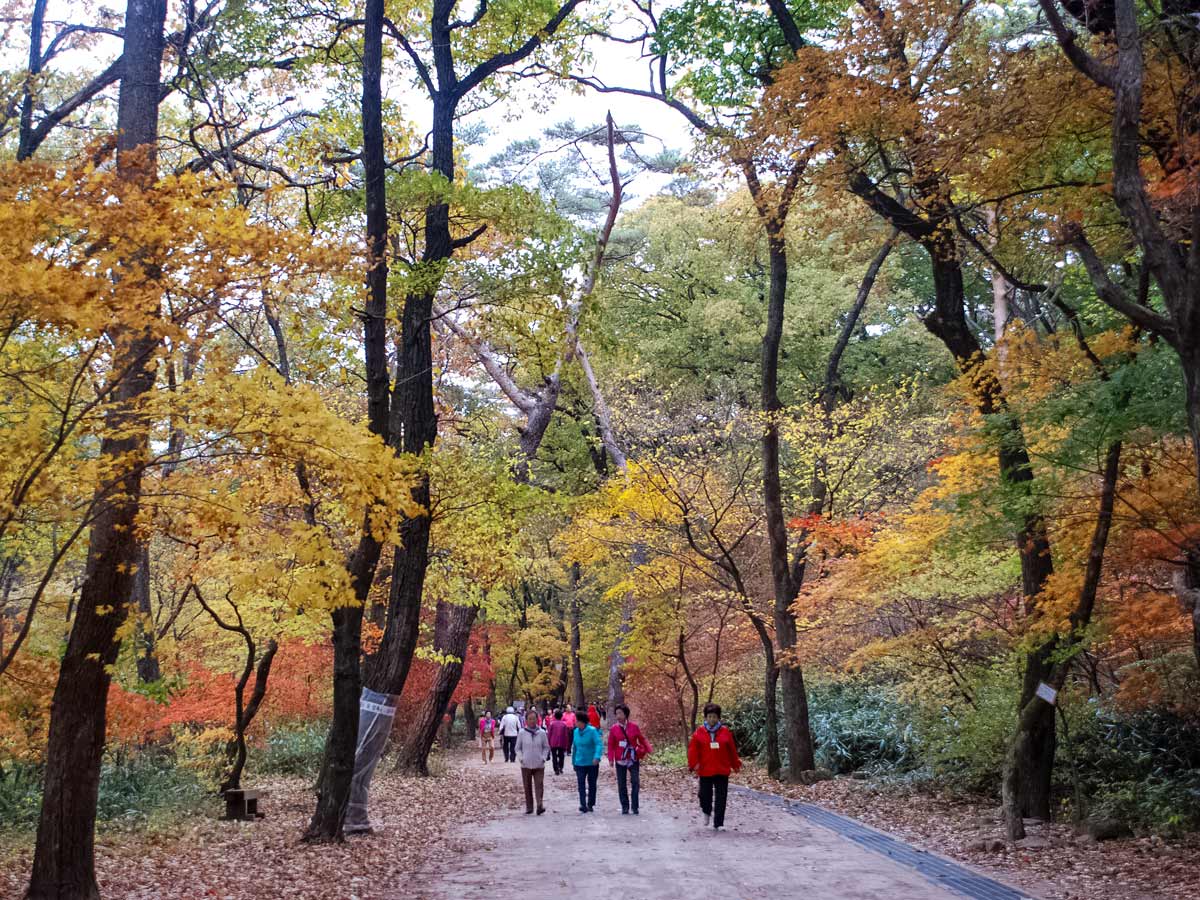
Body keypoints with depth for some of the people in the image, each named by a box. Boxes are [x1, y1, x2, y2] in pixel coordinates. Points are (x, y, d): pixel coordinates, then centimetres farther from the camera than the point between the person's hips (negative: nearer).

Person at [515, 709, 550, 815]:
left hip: (539, 765, -1)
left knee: (539, 785, -11)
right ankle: (529, 807, 16)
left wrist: (544, 757, -4)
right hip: (526, 765, 1)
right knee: (527, 787, 7)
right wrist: (520, 758, -7)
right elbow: (518, 748, 7)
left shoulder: (541, 732, -1)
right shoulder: (522, 733, -1)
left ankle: (540, 806, -17)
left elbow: (546, 747, 9)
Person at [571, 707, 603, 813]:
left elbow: (599, 744, -23)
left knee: (592, 784, 9)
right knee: (581, 784, -7)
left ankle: (590, 804, 23)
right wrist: (573, 761, 16)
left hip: (592, 763, -3)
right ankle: (583, 805, -11)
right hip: (580, 763, 4)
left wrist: (597, 757, -37)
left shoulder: (592, 730, -14)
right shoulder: (576, 732, 3)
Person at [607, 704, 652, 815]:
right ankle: (625, 807, 13)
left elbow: (642, 739, 5)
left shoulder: (634, 727, -1)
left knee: (635, 782, -7)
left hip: (633, 760, -1)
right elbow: (611, 746, 0)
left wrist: (648, 750, -7)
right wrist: (611, 759, -7)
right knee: (621, 785, 4)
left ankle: (634, 807, 2)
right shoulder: (613, 729, -1)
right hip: (620, 761, 1)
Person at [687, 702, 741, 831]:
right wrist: (694, 764, -12)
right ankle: (707, 812, 36)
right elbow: (693, 749, -2)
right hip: (705, 771, -1)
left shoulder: (725, 732, 2)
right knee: (705, 795, 4)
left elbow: (732, 750, 9)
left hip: (722, 771, 1)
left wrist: (735, 765, 14)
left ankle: (718, 823, 7)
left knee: (721, 798, 0)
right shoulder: (699, 732, -1)